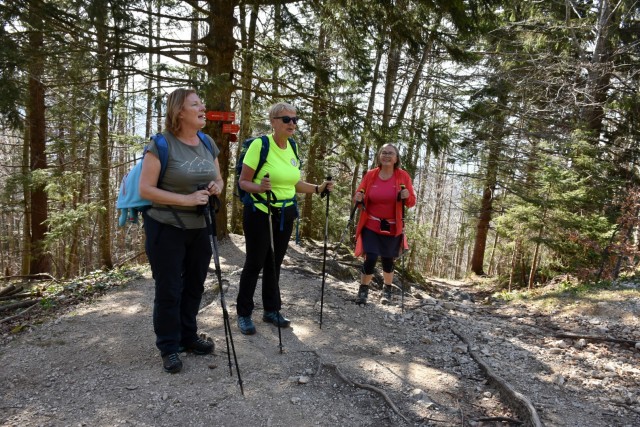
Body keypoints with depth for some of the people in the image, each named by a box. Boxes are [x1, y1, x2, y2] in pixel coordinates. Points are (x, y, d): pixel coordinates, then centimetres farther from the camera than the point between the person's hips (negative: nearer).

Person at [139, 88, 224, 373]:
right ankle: (169, 347, 23)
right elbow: (145, 189, -17)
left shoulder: (208, 143, 6)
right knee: (169, 290, 6)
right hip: (166, 229, -6)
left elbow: (218, 180, 15)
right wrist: (186, 199, -24)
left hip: (199, 228, 6)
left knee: (194, 286, 16)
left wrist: (216, 188, -9)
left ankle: (188, 337, 35)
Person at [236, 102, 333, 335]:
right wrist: (259, 187, -31)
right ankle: (244, 313, 19)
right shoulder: (260, 144, -14)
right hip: (260, 213, -6)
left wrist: (318, 188, 4)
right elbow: (243, 182, -11)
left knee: (274, 263, 14)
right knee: (255, 263, 3)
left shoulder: (292, 147, 6)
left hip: (285, 215, 6)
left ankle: (271, 310, 29)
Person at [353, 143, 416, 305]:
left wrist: (407, 197, -23)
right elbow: (360, 195, 7)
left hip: (392, 228, 0)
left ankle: (387, 290, 38)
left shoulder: (403, 176, -4)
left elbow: (412, 202, -1)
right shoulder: (370, 175, -2)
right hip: (371, 226, 0)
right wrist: (358, 198, -15)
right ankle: (363, 290, 17)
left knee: (387, 260, 11)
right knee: (370, 259, -9)